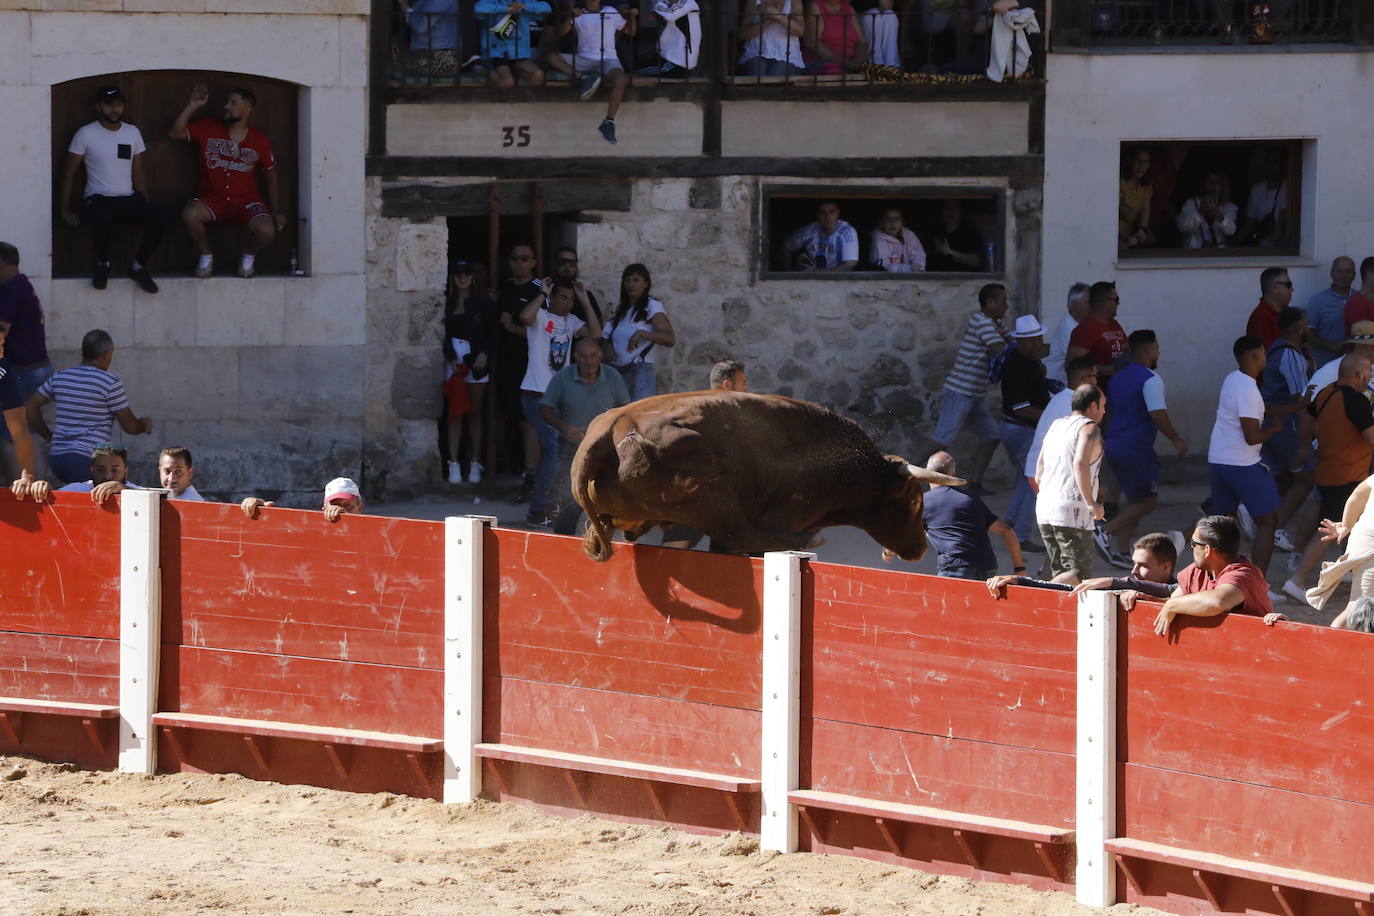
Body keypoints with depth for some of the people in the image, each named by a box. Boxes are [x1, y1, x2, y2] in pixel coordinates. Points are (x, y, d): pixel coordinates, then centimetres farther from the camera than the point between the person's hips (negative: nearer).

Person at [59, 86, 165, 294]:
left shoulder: (133, 133, 9)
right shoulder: (86, 134, -4)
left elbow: (138, 173, 14)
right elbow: (69, 172, 1)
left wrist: (145, 207, 5)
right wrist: (66, 209, -4)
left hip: (128, 198, 4)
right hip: (99, 198, -4)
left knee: (158, 220, -25)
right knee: (101, 222, -40)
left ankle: (139, 266, -1)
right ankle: (102, 264, -7)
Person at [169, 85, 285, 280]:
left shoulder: (260, 141, 1)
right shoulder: (208, 129, 1)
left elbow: (270, 176, 11)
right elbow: (175, 133, -5)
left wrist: (277, 211, 4)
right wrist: (192, 106, -13)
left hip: (246, 200, 0)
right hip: (213, 198, 0)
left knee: (266, 230, -30)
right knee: (189, 214, -33)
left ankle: (248, 256, 8)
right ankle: (206, 255, -3)